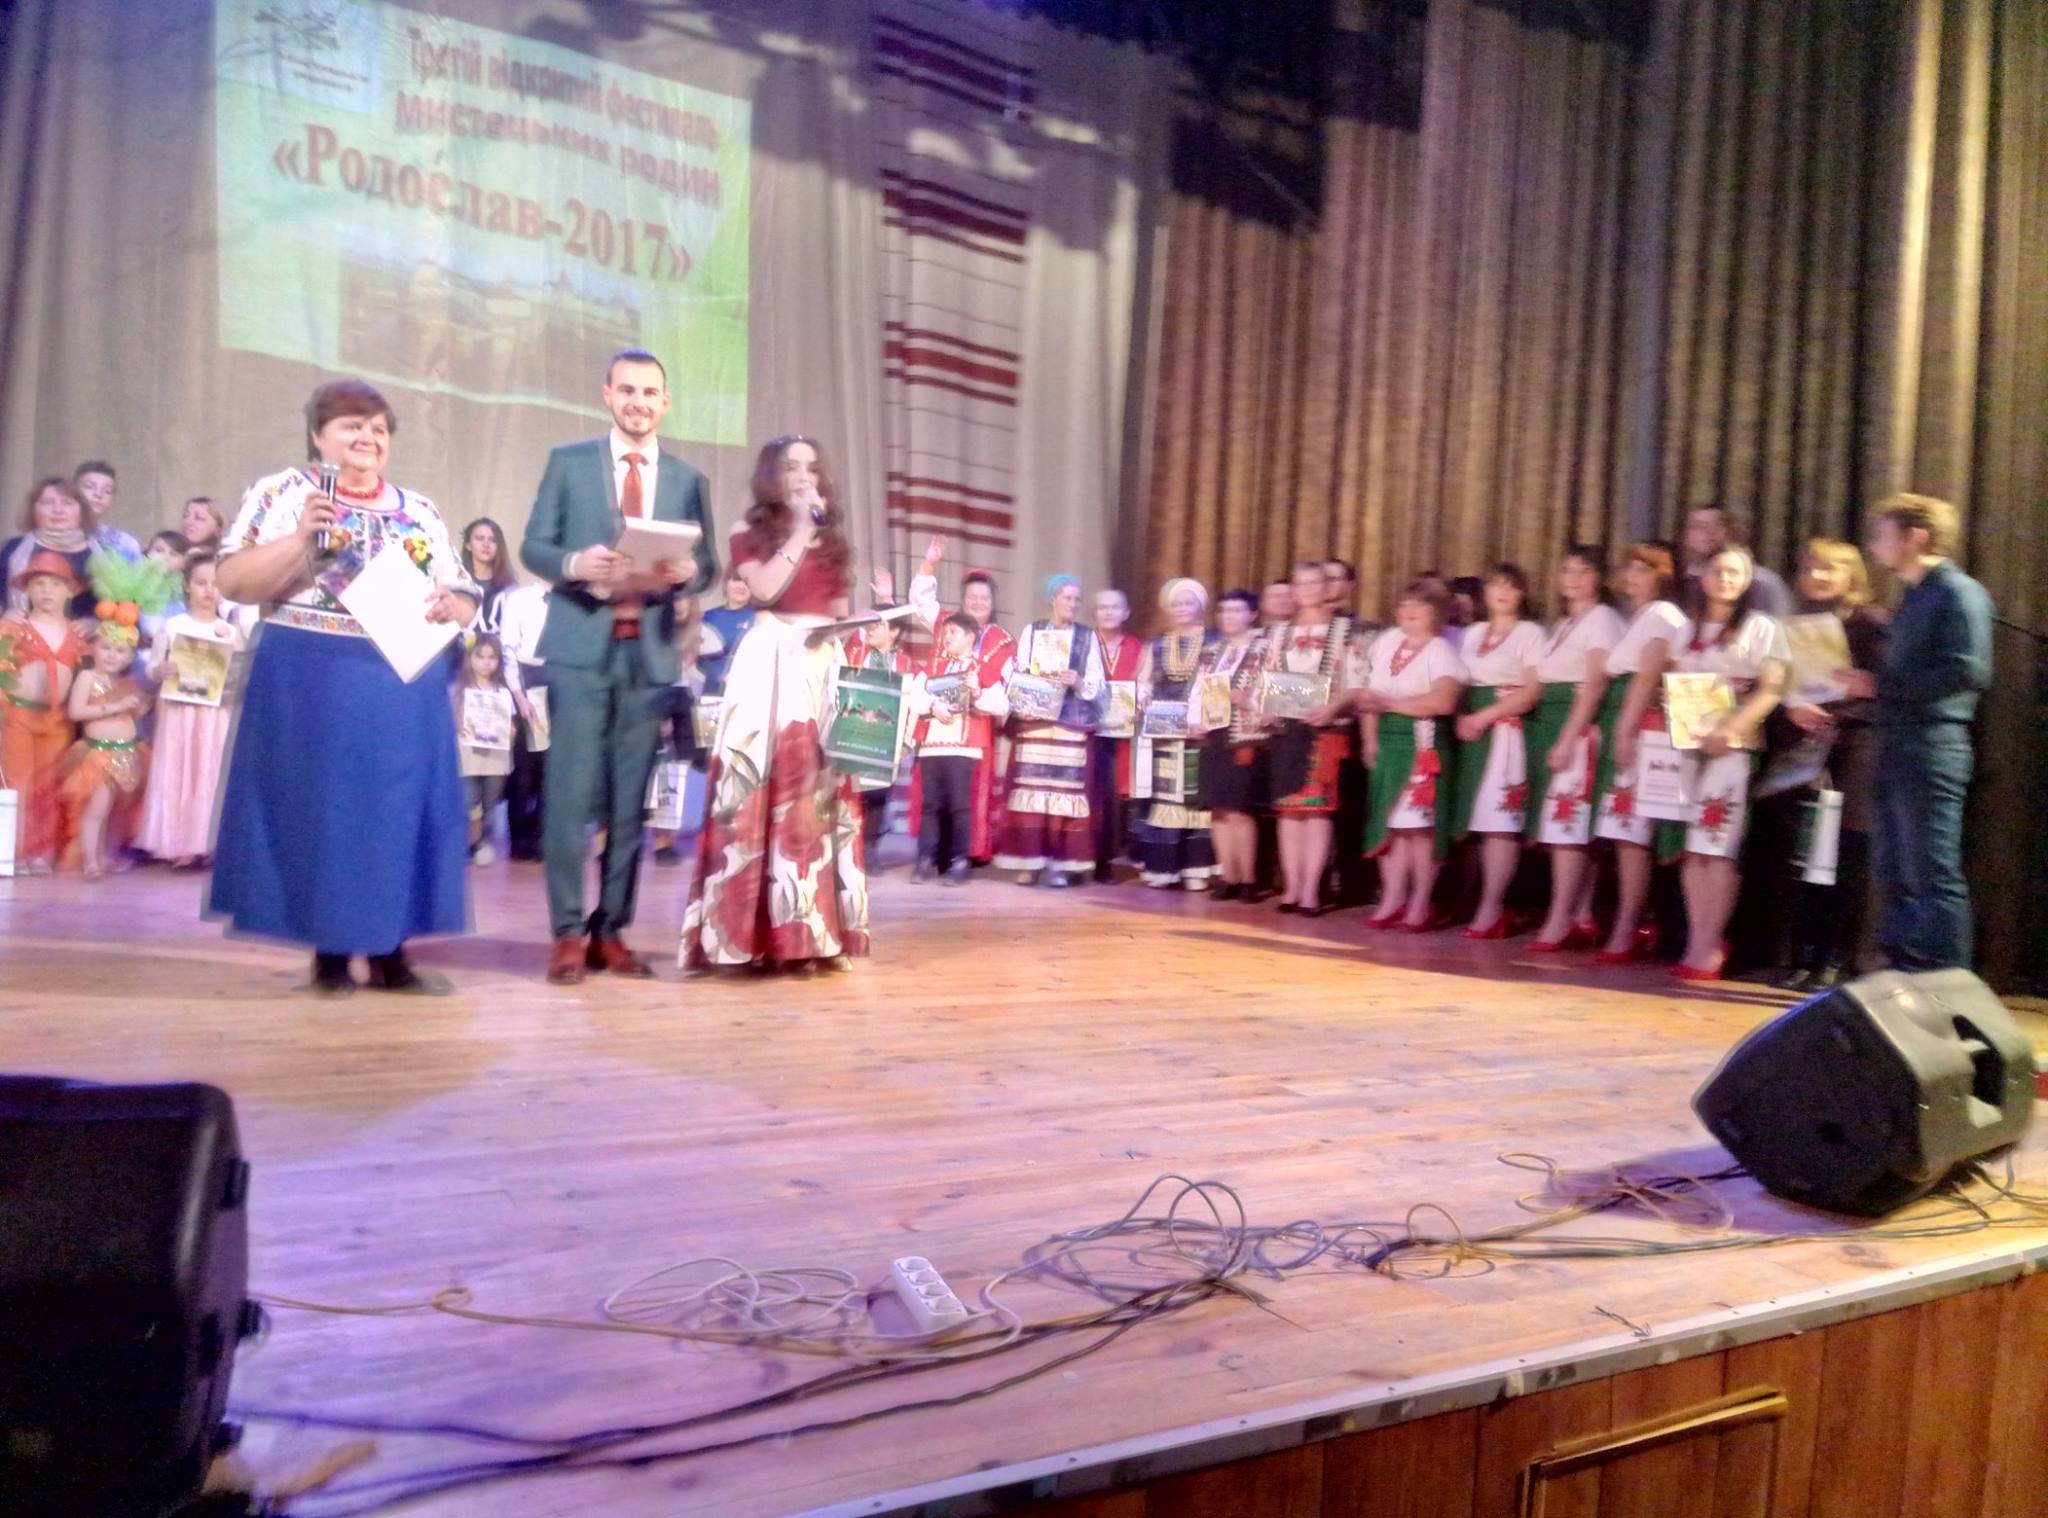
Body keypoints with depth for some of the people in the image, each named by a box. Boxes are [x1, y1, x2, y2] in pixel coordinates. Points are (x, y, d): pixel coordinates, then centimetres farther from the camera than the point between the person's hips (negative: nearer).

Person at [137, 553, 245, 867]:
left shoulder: (232, 632, 6)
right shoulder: (172, 626, 4)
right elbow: (153, 669, 6)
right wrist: (162, 671, -15)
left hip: (216, 714, 1)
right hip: (178, 711, 0)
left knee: (211, 777, -2)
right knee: (176, 775, -2)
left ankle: (204, 843, 1)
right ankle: (178, 843, 1)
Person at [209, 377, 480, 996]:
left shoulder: (420, 513, 13)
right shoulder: (282, 493, 3)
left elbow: (464, 600, 13)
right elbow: (234, 581, -6)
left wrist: (450, 605, -10)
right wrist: (301, 538, -19)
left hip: (403, 685, 4)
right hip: (312, 683, -3)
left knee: (396, 807, 3)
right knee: (321, 805, -1)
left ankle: (390, 953, 12)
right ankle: (329, 954, 10)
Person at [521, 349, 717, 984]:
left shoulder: (688, 479, 12)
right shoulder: (568, 462, 7)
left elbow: (707, 567, 9)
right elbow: (534, 547, 3)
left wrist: (683, 573, -14)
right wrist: (576, 564, -18)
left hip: (650, 653, 2)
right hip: (580, 649, -2)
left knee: (630, 799, 5)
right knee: (572, 793, -5)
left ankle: (612, 931, 13)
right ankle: (568, 933, 3)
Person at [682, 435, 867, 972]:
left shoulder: (833, 537, 18)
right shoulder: (750, 533, 6)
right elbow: (766, 588, -12)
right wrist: (800, 532, -7)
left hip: (823, 666, 4)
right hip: (769, 664, -4)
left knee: (817, 789, 1)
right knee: (762, 786, -7)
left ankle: (811, 930, 4)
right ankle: (754, 930, -4)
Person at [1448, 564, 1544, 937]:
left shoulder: (1530, 632, 1)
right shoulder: (1473, 632, 19)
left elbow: (1532, 692, -9)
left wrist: (1485, 716, -15)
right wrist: (1461, 717, -2)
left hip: (1506, 730, -6)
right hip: (1472, 730, 6)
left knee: (1500, 820, -9)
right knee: (1482, 819, 3)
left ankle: (1491, 909, -11)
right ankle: (1492, 906, 6)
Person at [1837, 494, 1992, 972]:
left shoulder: (1958, 592, -7)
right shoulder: (1912, 597, 20)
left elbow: (1969, 672, -18)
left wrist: (1879, 684, -15)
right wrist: (1864, 686, 3)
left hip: (1934, 746, -9)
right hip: (1896, 745, 9)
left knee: (1933, 872, -6)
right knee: (1895, 873, 10)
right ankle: (1902, 973, 16)